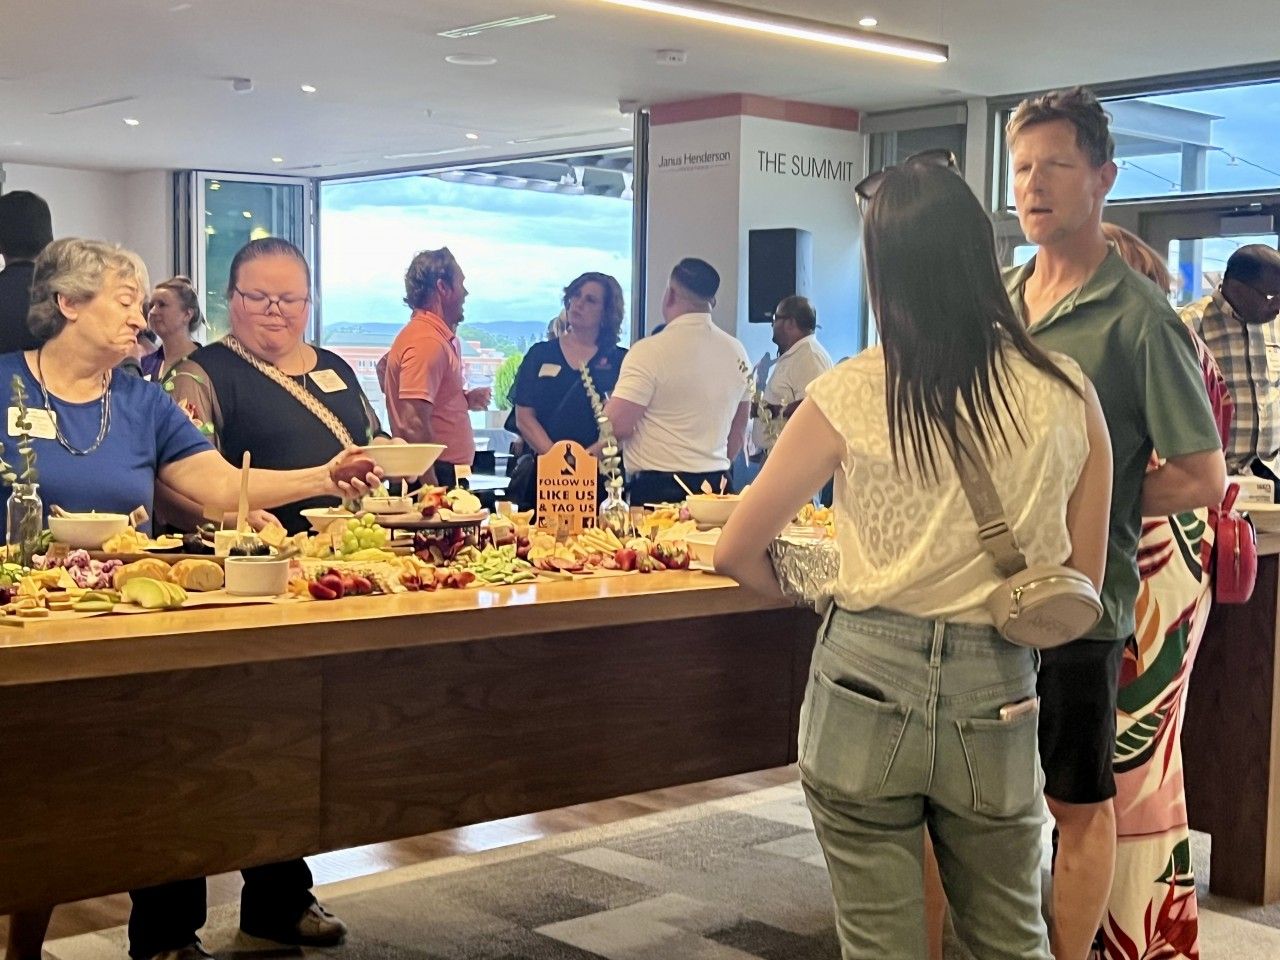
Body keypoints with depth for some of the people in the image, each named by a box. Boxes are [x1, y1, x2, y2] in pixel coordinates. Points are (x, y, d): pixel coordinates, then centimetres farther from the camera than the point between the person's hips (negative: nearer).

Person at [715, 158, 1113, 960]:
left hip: (867, 684, -2)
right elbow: (1083, 581, 4)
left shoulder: (851, 396, -9)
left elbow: (737, 554, -3)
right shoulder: (1067, 393, -4)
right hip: (996, 696, 2)